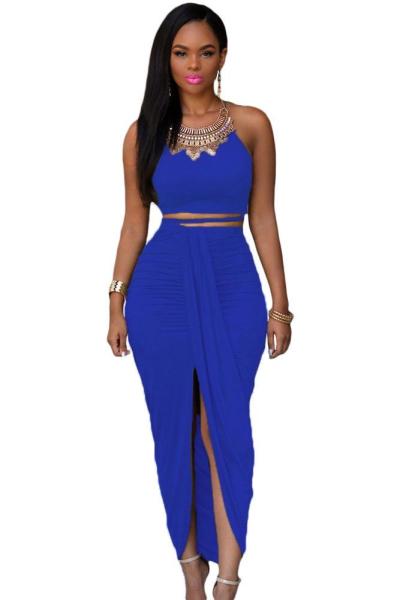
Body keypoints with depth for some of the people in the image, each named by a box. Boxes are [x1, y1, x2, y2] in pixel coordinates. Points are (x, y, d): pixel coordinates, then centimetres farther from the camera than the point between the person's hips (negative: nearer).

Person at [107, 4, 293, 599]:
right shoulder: (145, 132, 5)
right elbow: (134, 222, 9)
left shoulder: (252, 124, 3)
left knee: (224, 428, -6)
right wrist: (117, 302, 6)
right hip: (160, 287, 1)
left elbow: (263, 218, 4)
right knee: (175, 428, 7)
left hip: (232, 287, -1)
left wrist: (280, 304, 3)